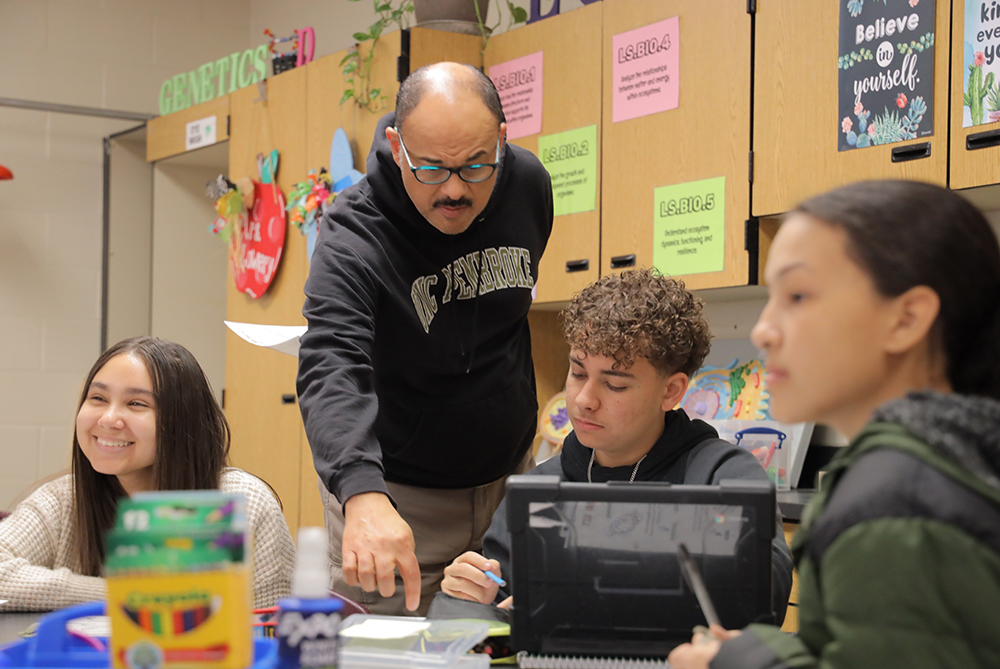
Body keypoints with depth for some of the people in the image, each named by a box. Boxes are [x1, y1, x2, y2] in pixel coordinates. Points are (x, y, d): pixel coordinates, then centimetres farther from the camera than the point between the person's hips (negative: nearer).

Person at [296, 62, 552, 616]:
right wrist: (363, 494, -58)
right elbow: (331, 370, -42)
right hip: (395, 494, -4)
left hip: (508, 472, 5)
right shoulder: (351, 238, -26)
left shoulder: (527, 184, -9)